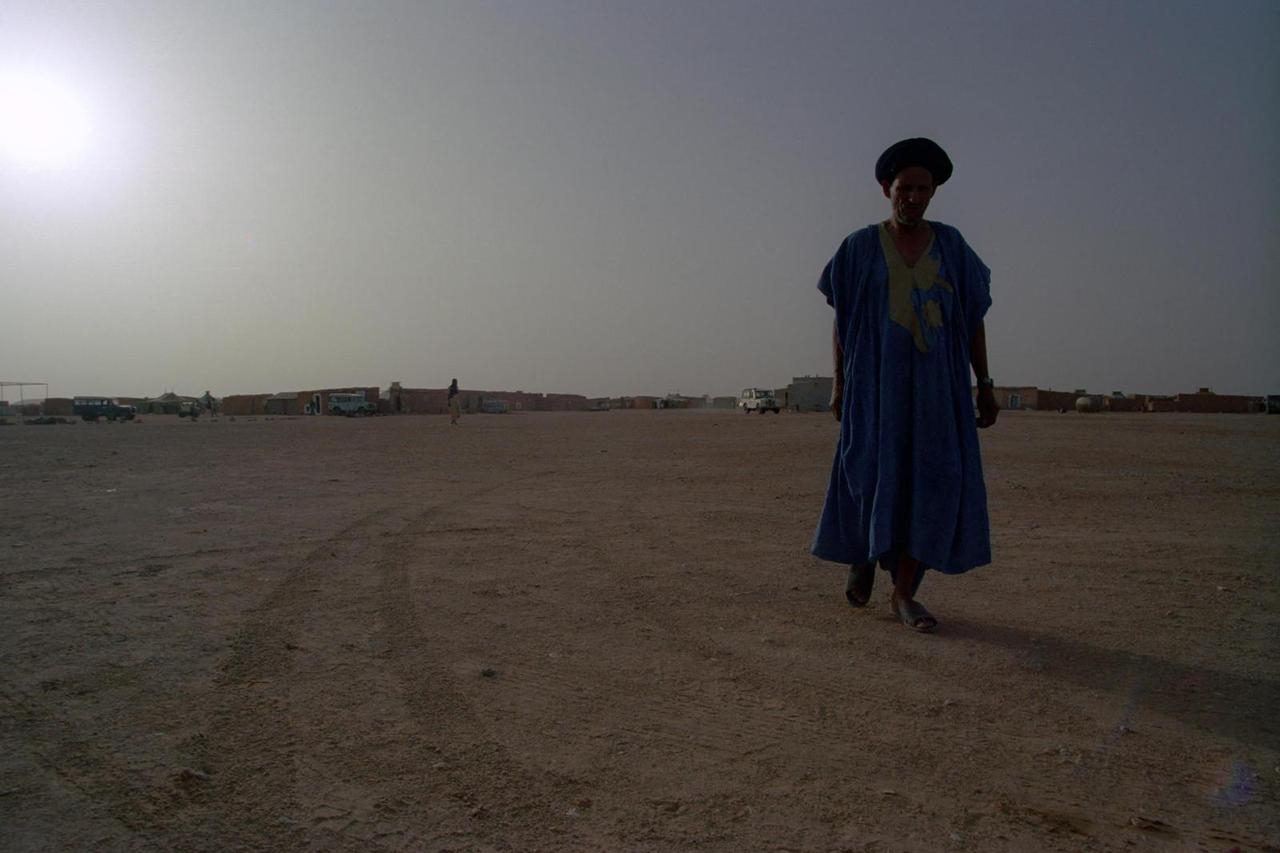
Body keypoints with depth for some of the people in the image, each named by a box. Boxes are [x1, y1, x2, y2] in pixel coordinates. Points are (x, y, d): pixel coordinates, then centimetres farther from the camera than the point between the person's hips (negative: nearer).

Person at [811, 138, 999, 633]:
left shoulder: (952, 246, 9)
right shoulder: (860, 247, 4)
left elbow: (974, 319, 10)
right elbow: (841, 318, 4)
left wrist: (984, 384, 5)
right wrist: (839, 382, -3)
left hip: (936, 386, 2)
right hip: (877, 383, -2)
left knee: (931, 486, -5)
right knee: (872, 479, -5)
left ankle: (903, 593, 4)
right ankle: (863, 555, 25)